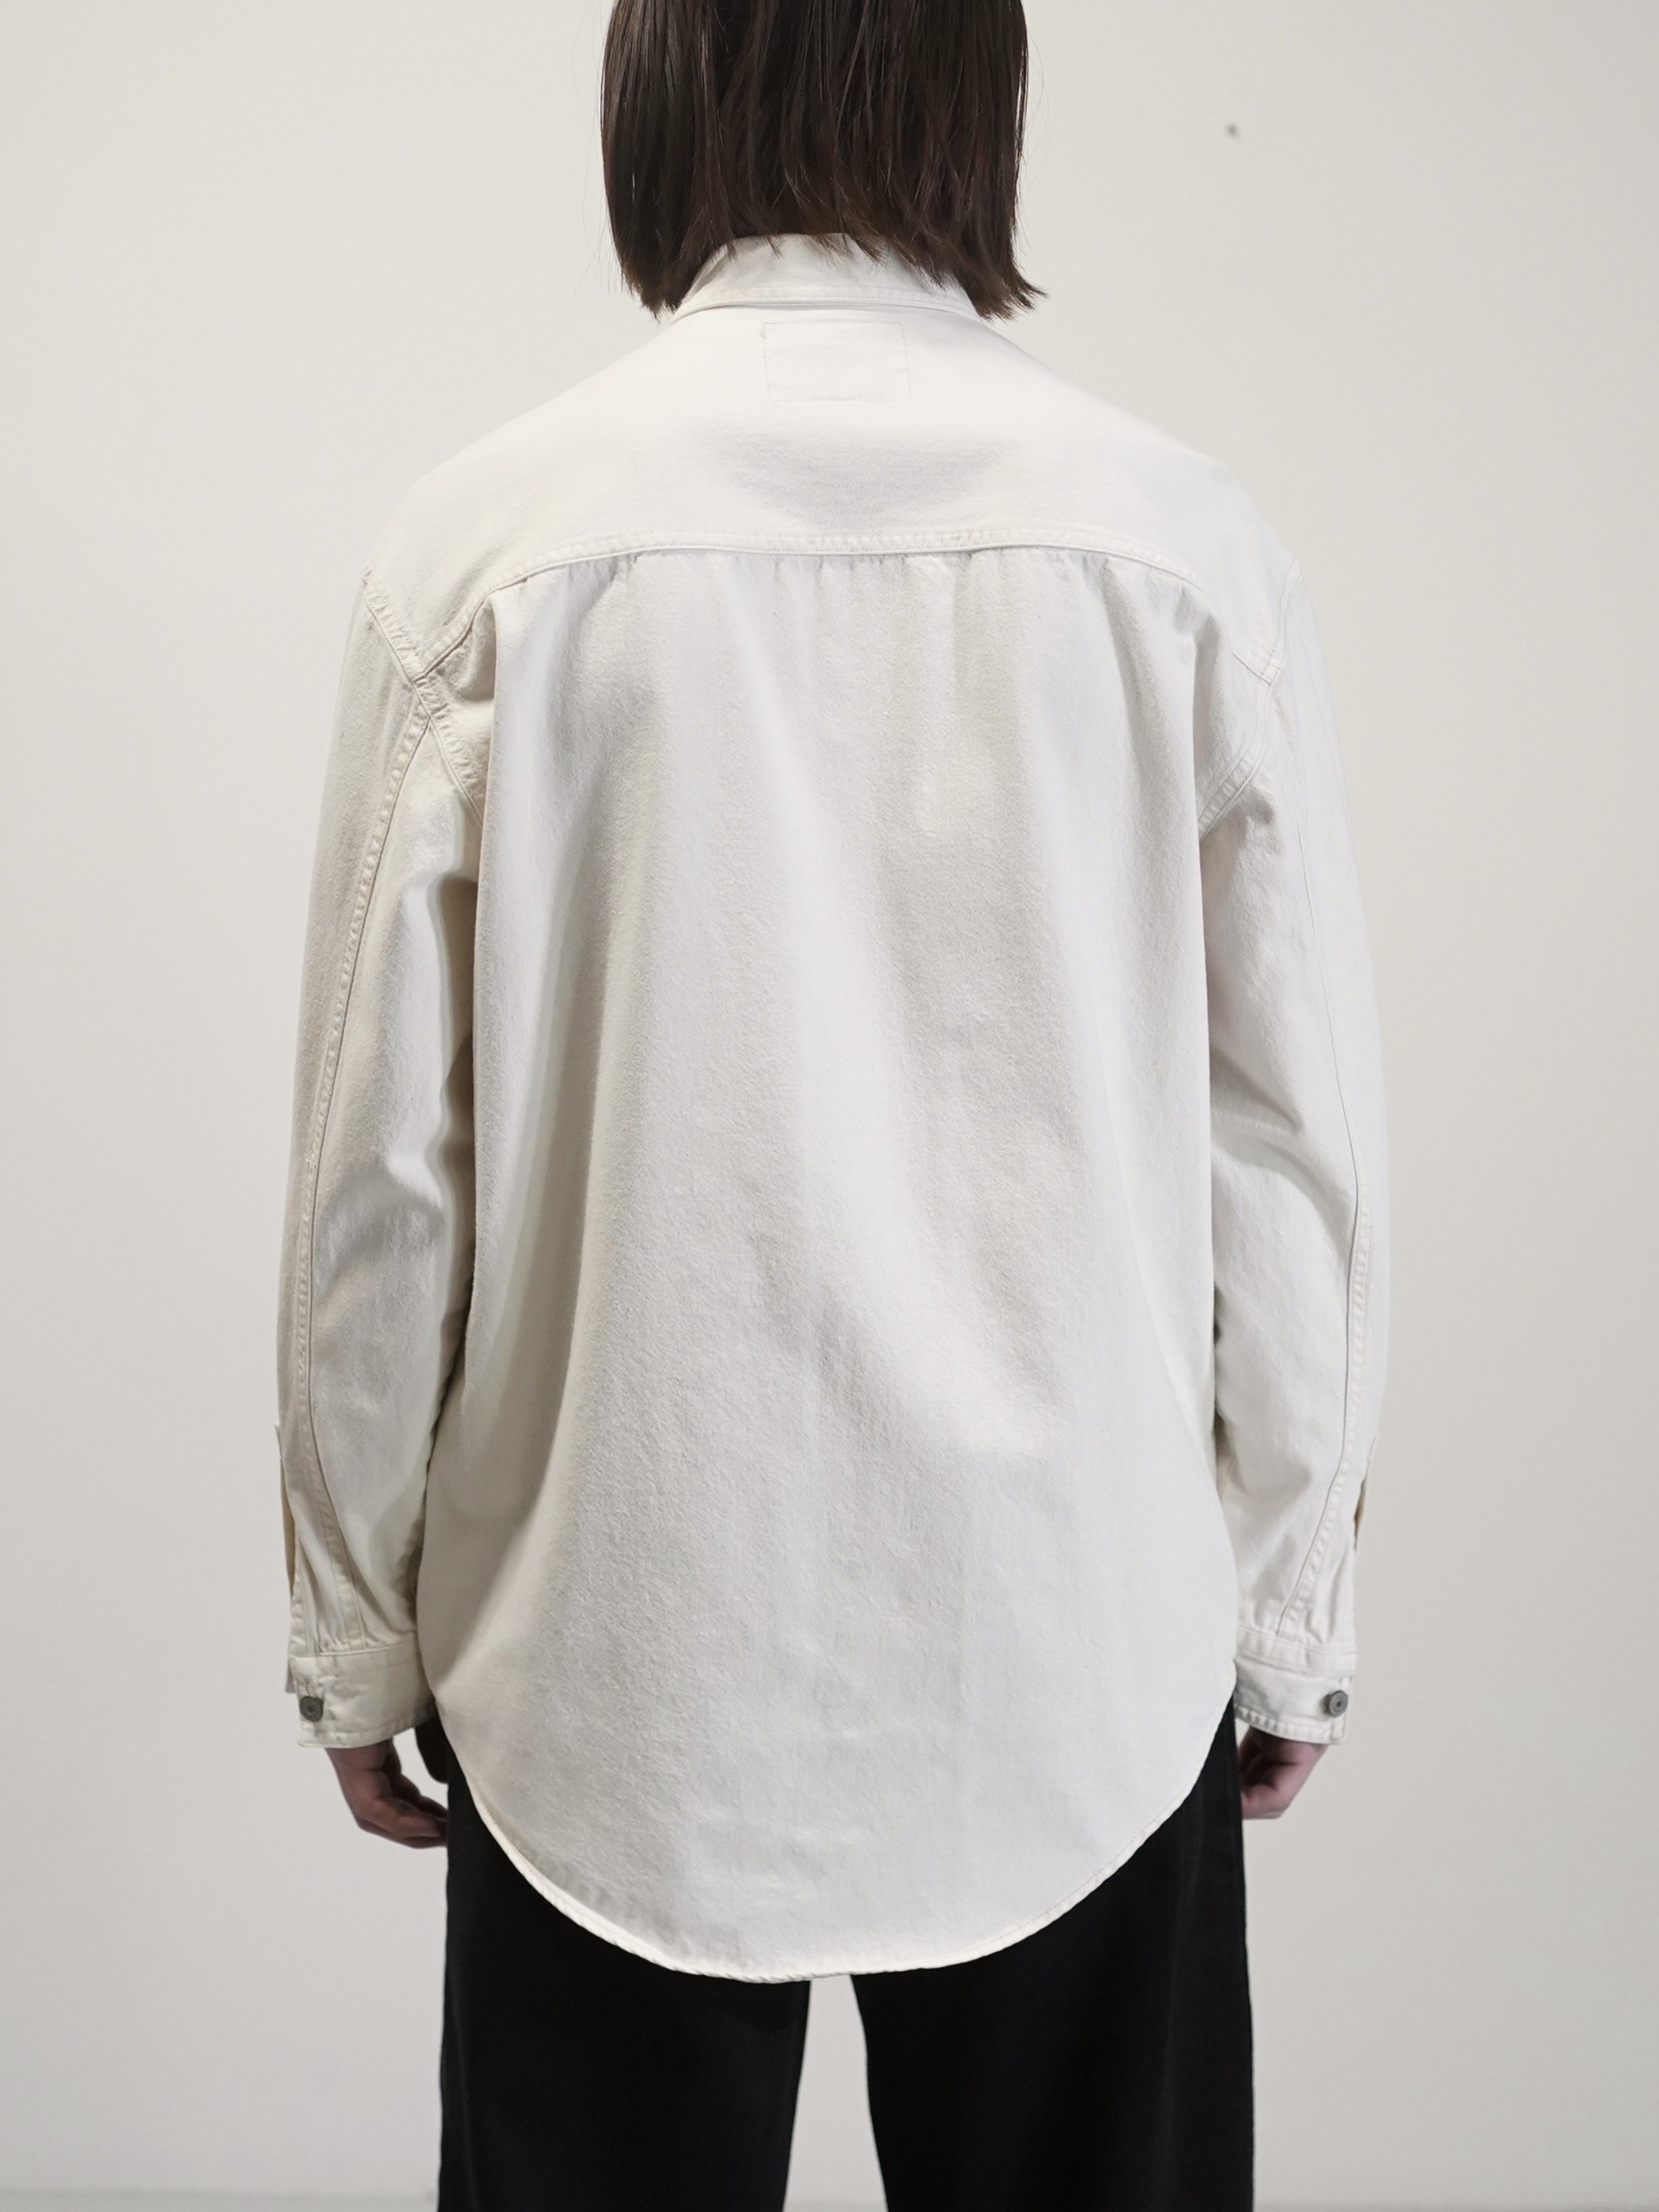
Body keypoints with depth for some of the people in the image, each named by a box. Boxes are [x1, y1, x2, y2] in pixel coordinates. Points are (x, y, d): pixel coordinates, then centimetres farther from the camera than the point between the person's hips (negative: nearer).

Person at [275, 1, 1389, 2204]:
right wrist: (1291, 1618, 10)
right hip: (1080, 1645, 1)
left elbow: (381, 1161, -4)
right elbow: (1294, 1147, -2)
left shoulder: (492, 538, -6)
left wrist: (356, 1628, 8)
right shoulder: (1183, 540, -5)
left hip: (609, 1644, 0)